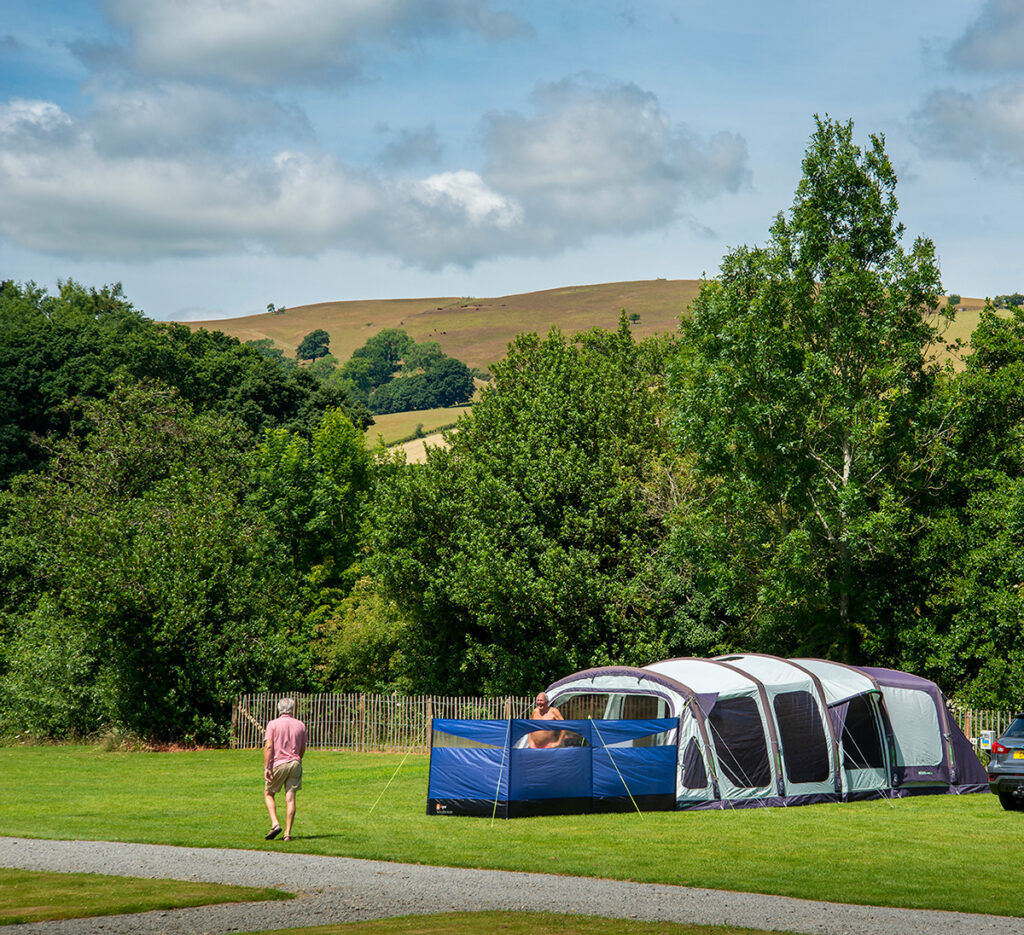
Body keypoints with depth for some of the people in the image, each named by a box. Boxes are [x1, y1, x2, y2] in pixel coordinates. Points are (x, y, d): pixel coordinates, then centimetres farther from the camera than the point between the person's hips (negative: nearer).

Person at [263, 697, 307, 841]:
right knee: (290, 798, 2)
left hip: (278, 764, -3)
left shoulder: (273, 724, -4)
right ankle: (288, 833, -2)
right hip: (295, 763, 3)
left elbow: (268, 746, -12)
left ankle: (275, 824, -4)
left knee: (268, 794, 14)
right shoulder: (300, 725, 7)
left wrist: (266, 767, -12)